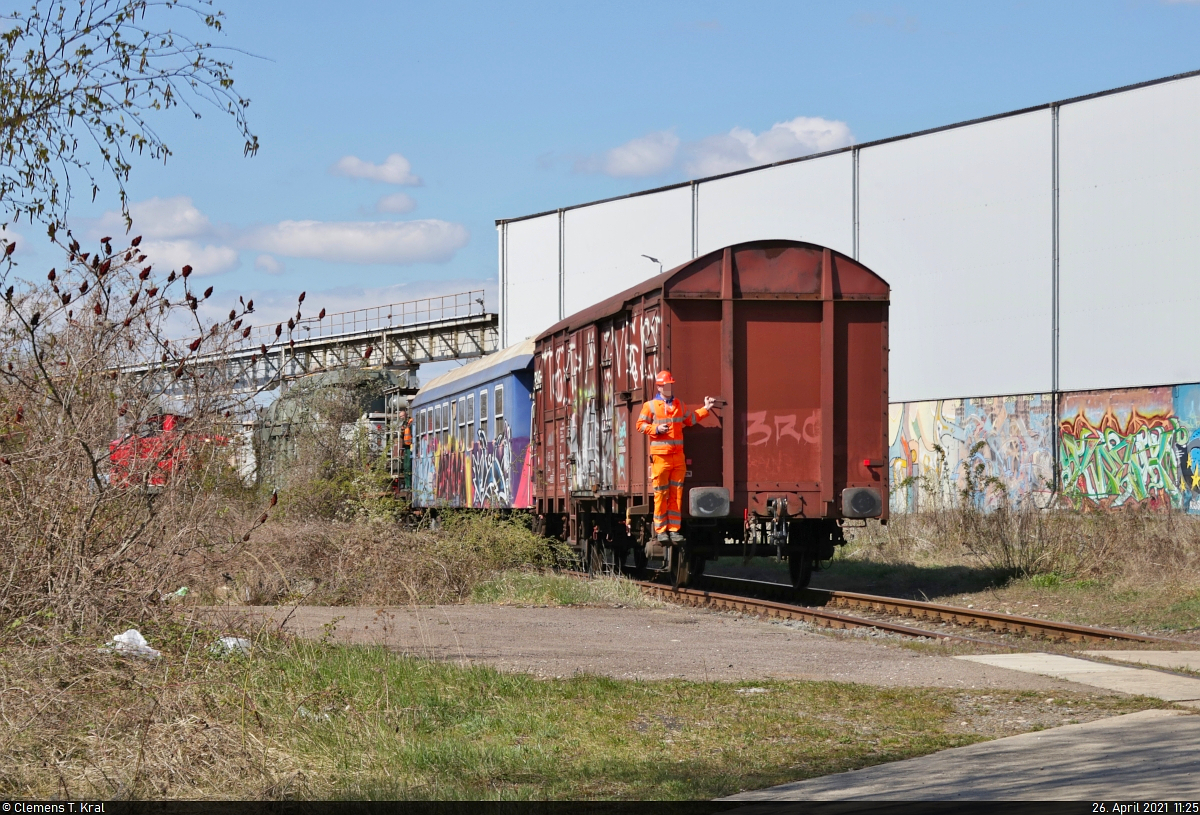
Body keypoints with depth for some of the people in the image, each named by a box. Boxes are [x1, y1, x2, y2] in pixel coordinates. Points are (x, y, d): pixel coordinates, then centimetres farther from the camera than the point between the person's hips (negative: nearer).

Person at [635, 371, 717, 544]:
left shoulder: (679, 405, 16)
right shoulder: (650, 406, 1)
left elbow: (690, 419, 27)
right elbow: (640, 425, 0)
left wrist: (705, 409, 22)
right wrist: (656, 429, -14)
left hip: (678, 455, 5)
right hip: (660, 455, -5)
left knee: (677, 493, 3)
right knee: (661, 494, -4)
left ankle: (674, 529, 7)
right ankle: (661, 531, 0)